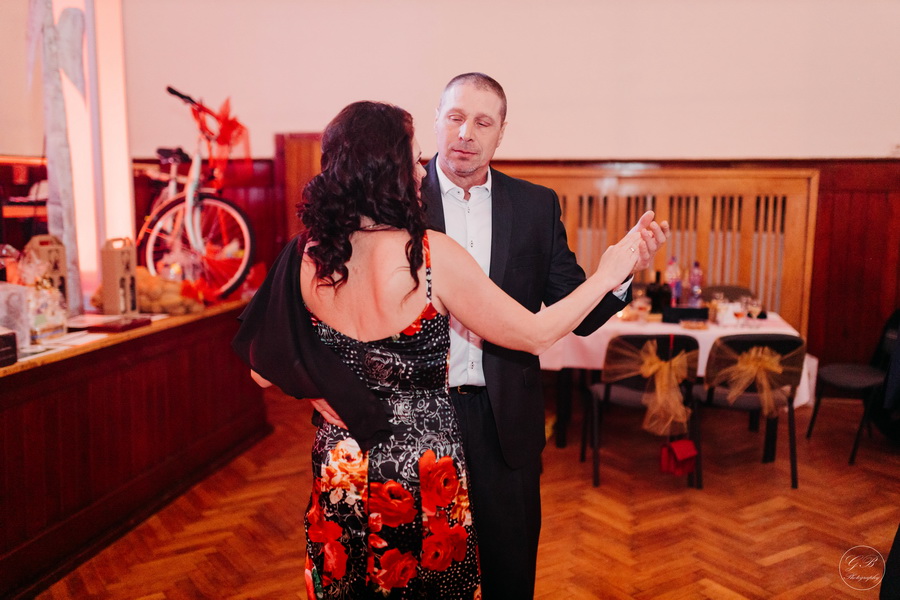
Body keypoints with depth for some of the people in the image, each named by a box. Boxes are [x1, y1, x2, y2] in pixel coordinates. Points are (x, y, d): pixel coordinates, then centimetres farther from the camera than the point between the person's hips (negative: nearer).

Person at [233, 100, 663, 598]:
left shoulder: (305, 257, -10)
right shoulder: (431, 254, -22)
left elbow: (265, 371, -2)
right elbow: (535, 334, -13)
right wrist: (606, 276, 0)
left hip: (339, 469, 4)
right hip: (422, 474, -4)